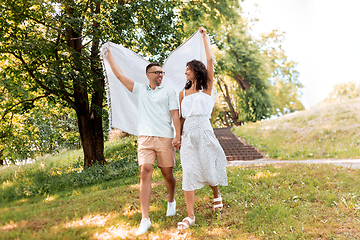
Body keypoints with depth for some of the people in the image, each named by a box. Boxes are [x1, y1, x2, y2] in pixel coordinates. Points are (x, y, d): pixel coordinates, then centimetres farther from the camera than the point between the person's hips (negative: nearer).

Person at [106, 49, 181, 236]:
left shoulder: (169, 92, 9)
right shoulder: (140, 90, 16)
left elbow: (175, 114, 1)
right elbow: (119, 75, 18)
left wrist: (178, 136, -9)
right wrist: (109, 56, 19)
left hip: (165, 138, -1)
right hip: (145, 138, 1)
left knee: (167, 174, 5)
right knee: (145, 172, -12)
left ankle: (171, 201, 36)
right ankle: (145, 219, -11)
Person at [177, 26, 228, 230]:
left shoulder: (207, 87, 7)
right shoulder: (183, 93, 16)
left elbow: (210, 60, 1)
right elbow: (181, 117, 16)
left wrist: (204, 36, 8)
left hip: (204, 130, -2)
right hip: (188, 132, 2)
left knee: (209, 166, 3)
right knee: (189, 171, -5)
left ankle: (217, 194, 37)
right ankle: (190, 215, -2)